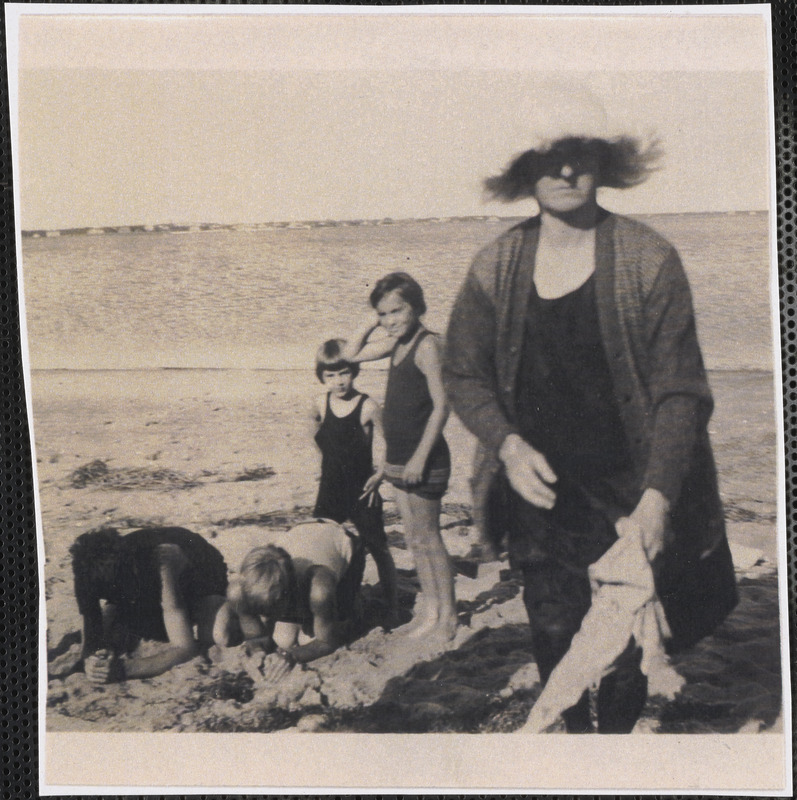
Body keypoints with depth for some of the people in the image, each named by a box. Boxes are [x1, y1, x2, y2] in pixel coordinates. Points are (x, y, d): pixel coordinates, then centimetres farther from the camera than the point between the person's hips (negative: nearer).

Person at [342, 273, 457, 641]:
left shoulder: (426, 345, -15)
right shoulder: (396, 343, 10)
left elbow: (441, 406, -19)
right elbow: (351, 354, 23)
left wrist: (421, 457, -21)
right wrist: (372, 322, 8)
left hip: (424, 459, -8)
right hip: (399, 458, 9)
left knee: (427, 539, -1)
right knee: (415, 539, 13)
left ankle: (446, 616, 10)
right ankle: (428, 609, 23)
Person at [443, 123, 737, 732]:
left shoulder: (650, 261, -10)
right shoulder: (496, 269, -2)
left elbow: (680, 390, -11)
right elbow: (463, 375, 6)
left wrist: (657, 497, -20)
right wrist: (507, 443, -12)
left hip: (629, 494, -2)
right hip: (541, 487, 2)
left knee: (625, 641, 6)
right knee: (554, 632, 10)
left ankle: (618, 731, 34)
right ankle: (575, 729, 37)